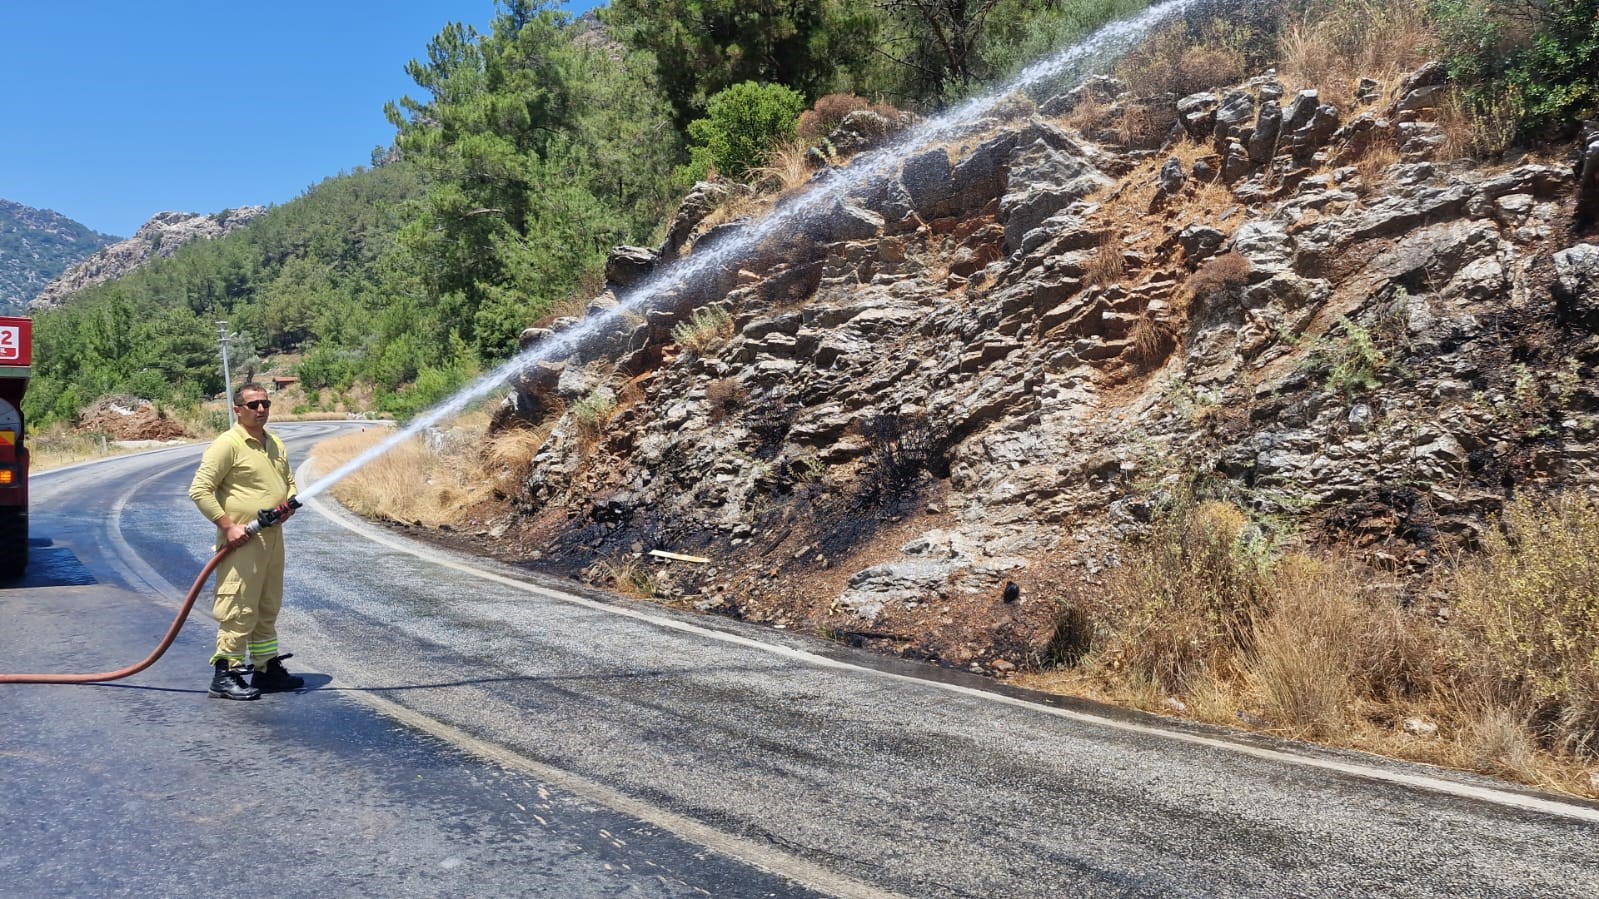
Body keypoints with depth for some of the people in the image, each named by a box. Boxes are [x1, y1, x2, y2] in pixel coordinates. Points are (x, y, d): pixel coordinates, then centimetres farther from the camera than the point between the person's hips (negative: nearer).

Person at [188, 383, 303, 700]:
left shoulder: (275, 444, 15)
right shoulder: (227, 444, -11)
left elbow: (289, 480, 26)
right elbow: (199, 490, -14)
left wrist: (290, 503, 3)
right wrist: (227, 525, -18)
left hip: (273, 537, 8)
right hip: (242, 540, -8)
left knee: (268, 608, 16)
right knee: (238, 609, -7)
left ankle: (268, 668, 26)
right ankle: (225, 674, 0)